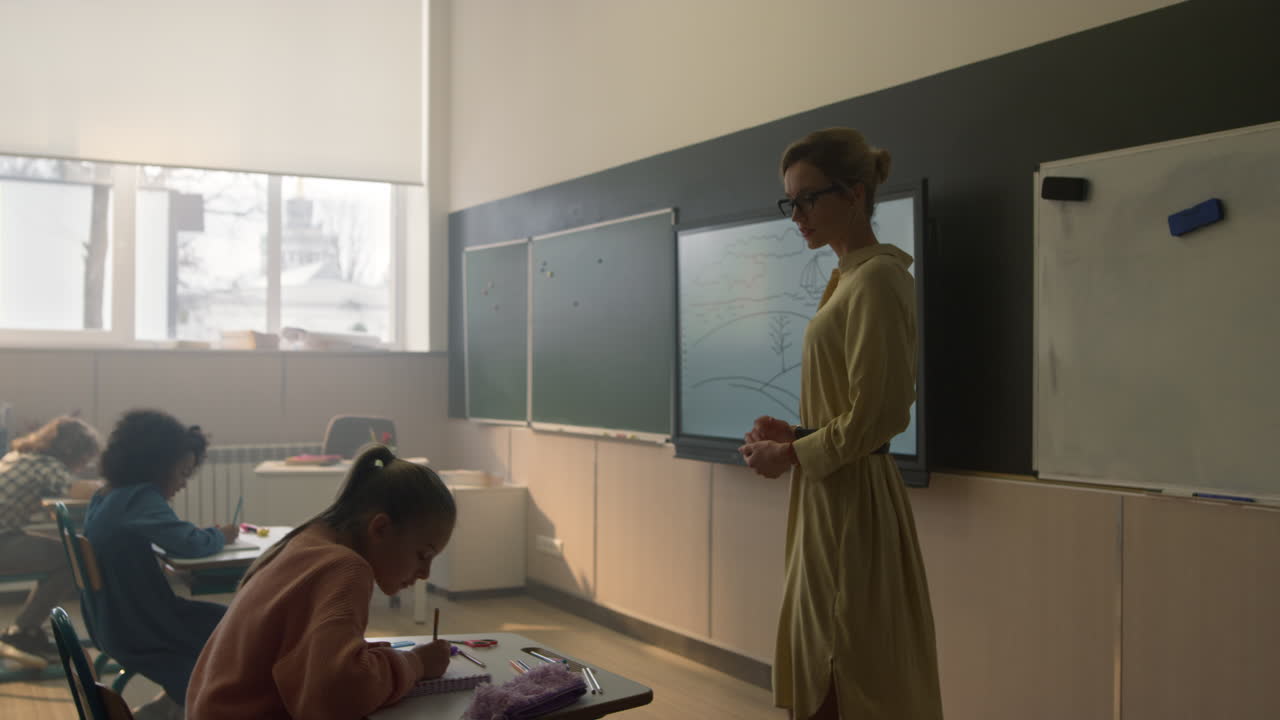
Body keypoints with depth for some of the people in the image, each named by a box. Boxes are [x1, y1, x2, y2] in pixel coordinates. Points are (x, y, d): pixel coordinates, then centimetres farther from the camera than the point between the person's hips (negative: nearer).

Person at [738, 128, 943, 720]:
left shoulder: (876, 278, -15)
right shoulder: (849, 276, 13)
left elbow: (875, 417, -19)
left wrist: (790, 455, -9)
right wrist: (794, 435, 8)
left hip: (852, 499, -9)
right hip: (829, 498, 9)